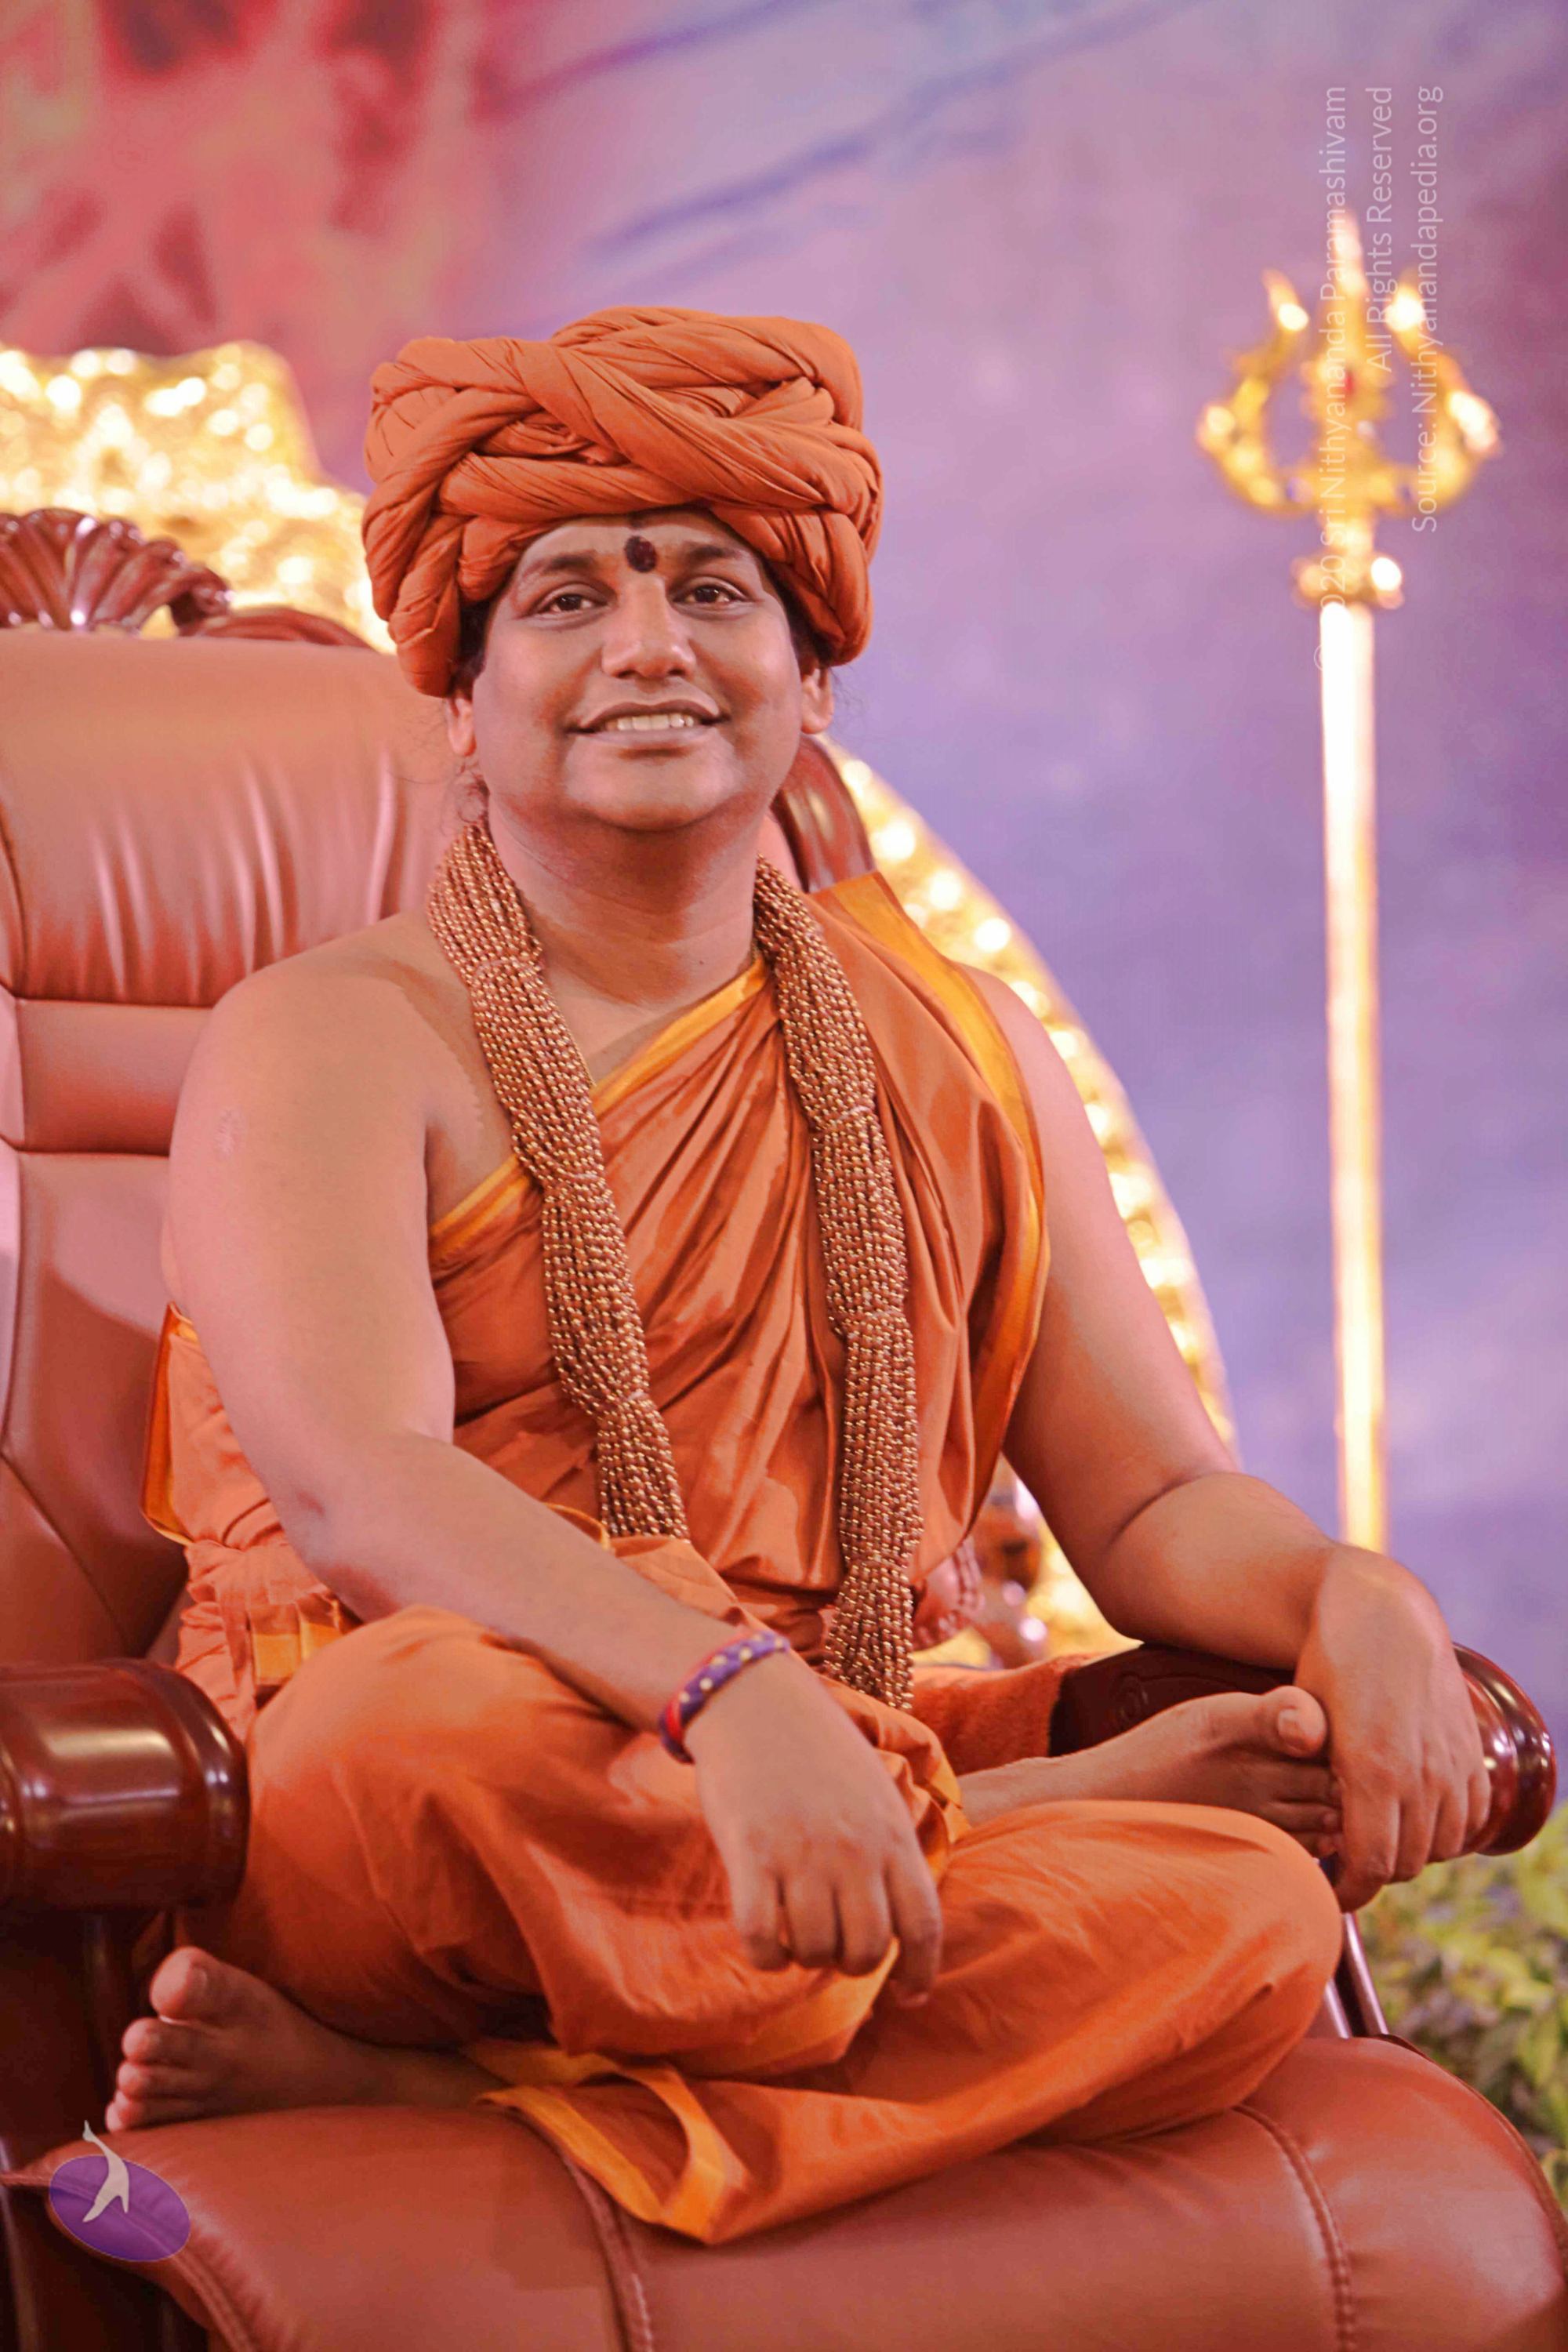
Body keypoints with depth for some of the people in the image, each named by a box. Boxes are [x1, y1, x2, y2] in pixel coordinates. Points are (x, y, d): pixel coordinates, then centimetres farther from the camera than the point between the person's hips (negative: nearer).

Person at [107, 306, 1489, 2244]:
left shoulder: (954, 1057, 17)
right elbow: (353, 1487, -18)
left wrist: (1350, 1595, -9)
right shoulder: (333, 1043, 0)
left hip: (822, 1800, 5)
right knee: (446, 1706, -40)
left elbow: (1152, 1501, 16)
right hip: (360, 1812, -5)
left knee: (1251, 1920, -27)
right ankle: (1046, 1809, -15)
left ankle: (401, 2090, -27)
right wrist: (730, 1692, -36)